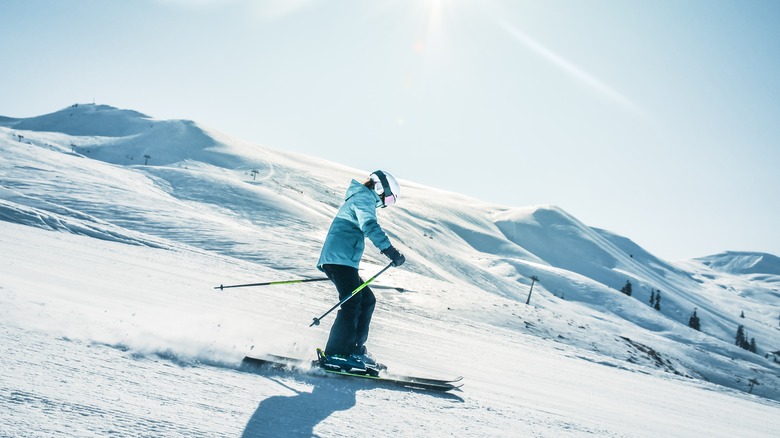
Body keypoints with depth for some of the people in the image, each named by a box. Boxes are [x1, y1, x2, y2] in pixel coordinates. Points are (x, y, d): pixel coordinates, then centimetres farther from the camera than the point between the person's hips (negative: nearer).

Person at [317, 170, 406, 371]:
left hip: (339, 260, 11)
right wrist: (390, 251, -30)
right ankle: (336, 354, -19)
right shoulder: (364, 197, -3)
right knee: (352, 304, -17)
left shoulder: (359, 198, 30)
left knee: (367, 300, 10)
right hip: (340, 259, -11)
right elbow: (369, 226, -22)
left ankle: (354, 349, 9)